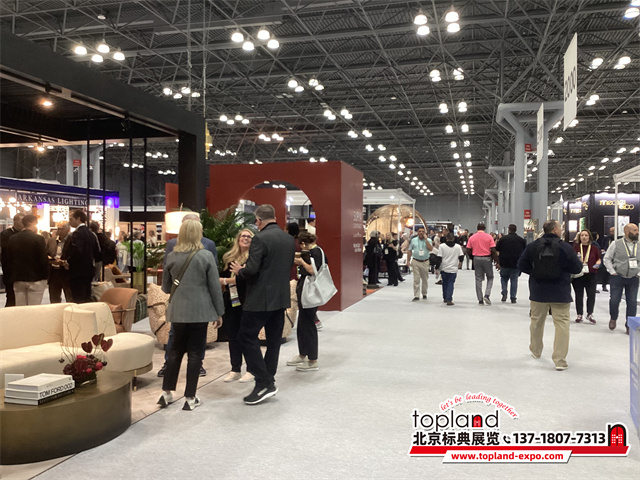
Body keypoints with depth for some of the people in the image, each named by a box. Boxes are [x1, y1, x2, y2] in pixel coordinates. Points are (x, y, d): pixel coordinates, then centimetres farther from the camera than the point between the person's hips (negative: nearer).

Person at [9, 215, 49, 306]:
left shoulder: (12, 239, 4)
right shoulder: (38, 239, -12)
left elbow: (9, 260, 9)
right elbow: (44, 260, -14)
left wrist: (13, 276, 17)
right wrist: (46, 275, -1)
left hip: (18, 280, 5)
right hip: (35, 279, -5)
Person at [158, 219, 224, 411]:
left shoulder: (172, 256, 2)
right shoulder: (206, 256, -8)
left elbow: (166, 287, 10)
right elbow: (215, 286, -6)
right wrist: (219, 312, 2)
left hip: (178, 311, 3)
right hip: (200, 311, -3)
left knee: (176, 350, 16)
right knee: (195, 352, 5)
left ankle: (167, 393, 20)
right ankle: (190, 398, 9)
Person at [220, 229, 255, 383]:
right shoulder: (228, 257, 11)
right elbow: (222, 276, 17)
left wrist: (225, 280, -14)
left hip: (246, 302, -6)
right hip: (230, 302, 6)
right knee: (233, 336, 11)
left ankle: (251, 370, 15)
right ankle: (235, 370, 22)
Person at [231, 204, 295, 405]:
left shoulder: (260, 238, -16)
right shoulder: (289, 239, 8)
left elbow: (251, 270, -22)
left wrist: (239, 271, 0)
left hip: (261, 298, -8)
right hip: (281, 298, 8)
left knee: (247, 336, 2)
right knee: (273, 340, 14)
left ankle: (264, 383, 0)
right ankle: (268, 382, 21)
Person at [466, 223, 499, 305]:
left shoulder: (472, 237, 2)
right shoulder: (489, 237, -5)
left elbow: (469, 250, 1)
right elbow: (493, 250, -9)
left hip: (476, 258, 2)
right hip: (487, 258, -2)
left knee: (478, 279, 7)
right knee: (490, 277, 14)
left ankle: (480, 300, 8)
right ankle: (487, 295, -4)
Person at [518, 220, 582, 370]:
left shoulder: (532, 246, -5)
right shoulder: (565, 247, -13)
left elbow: (522, 265, -1)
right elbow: (577, 268, -7)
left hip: (538, 291, 3)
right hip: (560, 293, -3)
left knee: (537, 321, 19)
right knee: (562, 324, 2)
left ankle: (536, 351, 37)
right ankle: (560, 360, 0)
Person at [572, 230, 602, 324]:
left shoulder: (594, 248, 6)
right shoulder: (575, 247, 4)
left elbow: (599, 259, 16)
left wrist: (597, 264, -4)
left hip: (591, 275, 1)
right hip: (578, 274, 0)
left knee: (591, 294, -4)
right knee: (579, 295, 5)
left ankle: (590, 314, 12)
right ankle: (579, 315, 14)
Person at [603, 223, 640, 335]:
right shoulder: (616, 244, -3)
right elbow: (607, 258, 1)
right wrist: (612, 272, -6)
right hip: (618, 278, -3)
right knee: (614, 300, -2)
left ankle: (629, 326, 15)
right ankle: (613, 319, 25)